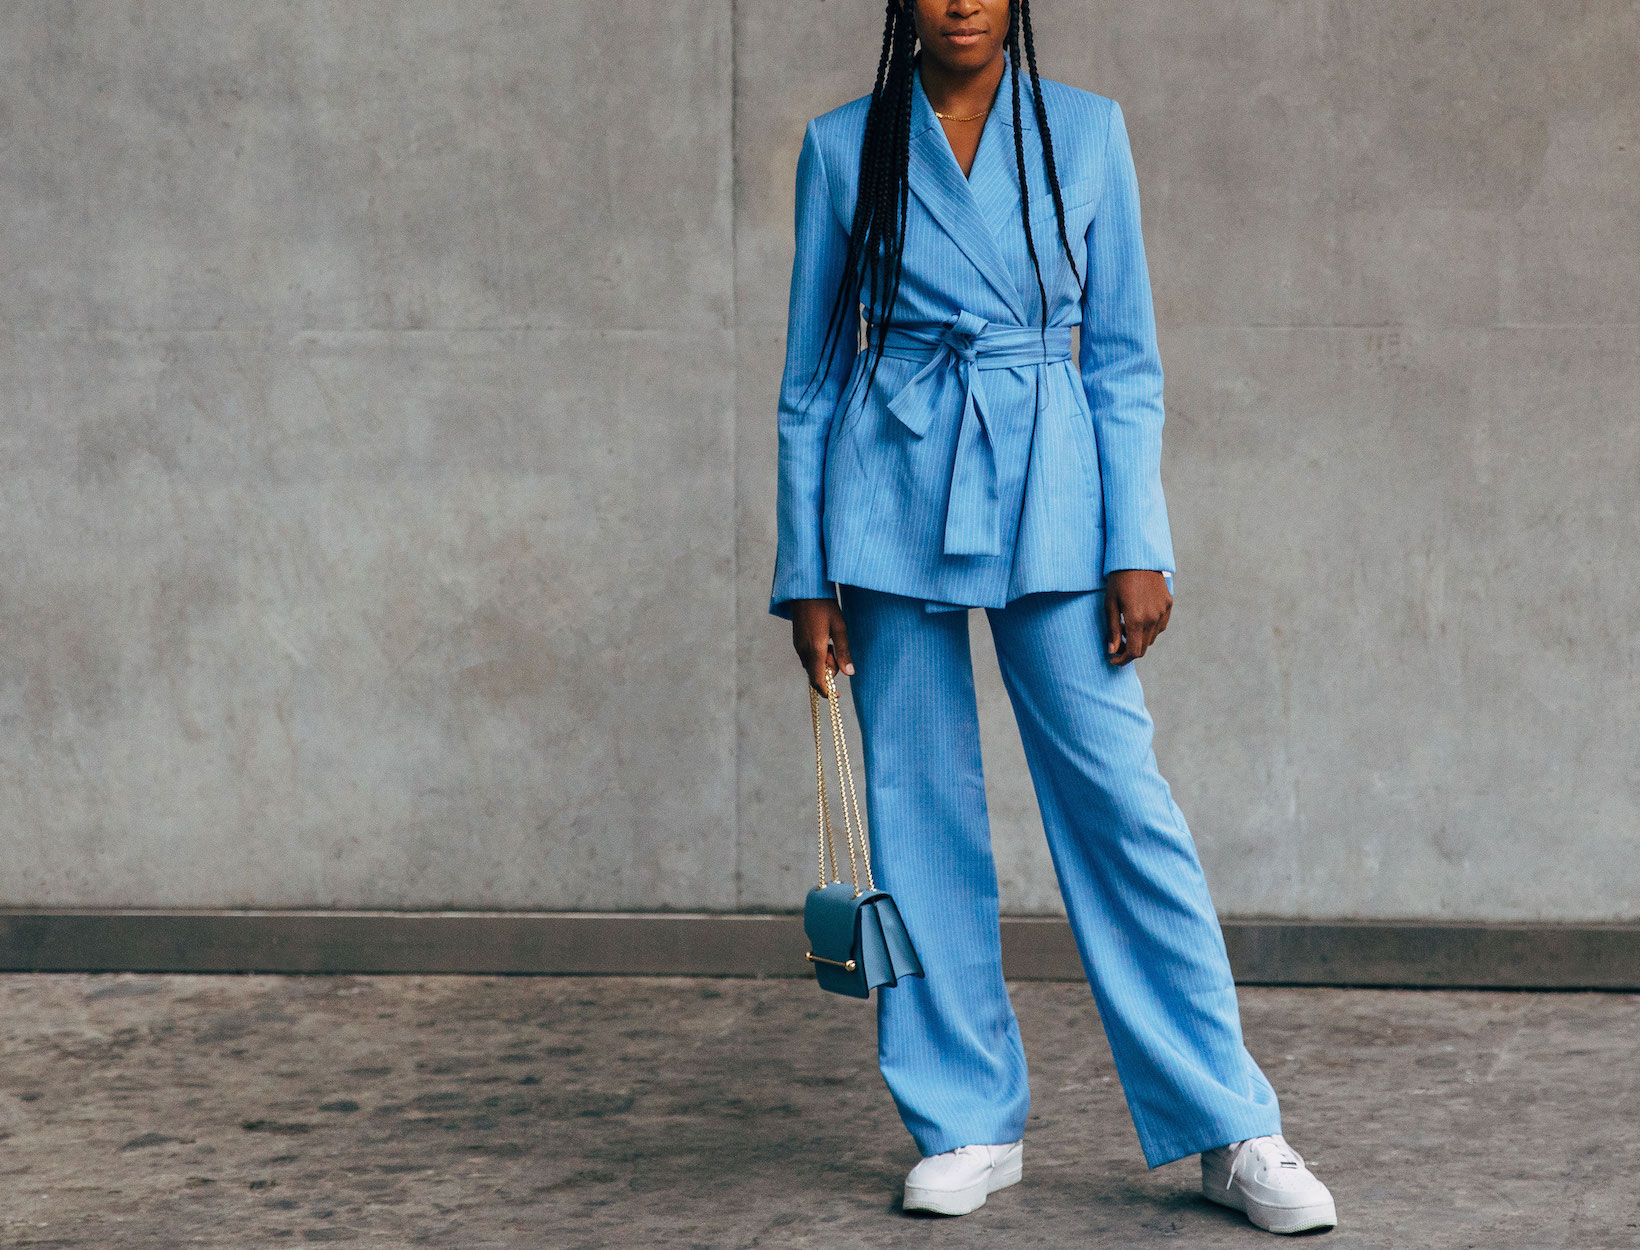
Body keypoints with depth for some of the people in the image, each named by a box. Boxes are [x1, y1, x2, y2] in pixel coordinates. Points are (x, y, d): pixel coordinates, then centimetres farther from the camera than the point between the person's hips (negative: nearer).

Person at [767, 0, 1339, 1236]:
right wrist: (804, 571, 4)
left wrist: (1139, 549, -3)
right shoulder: (843, 148, 5)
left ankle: (1235, 1129, 2)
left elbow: (1126, 361, 5)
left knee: (1121, 797, -5)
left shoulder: (1085, 133, 5)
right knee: (919, 808, 3)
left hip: (1046, 496, -1)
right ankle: (968, 1122, 15)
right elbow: (810, 377, 8)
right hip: (891, 498, 1)